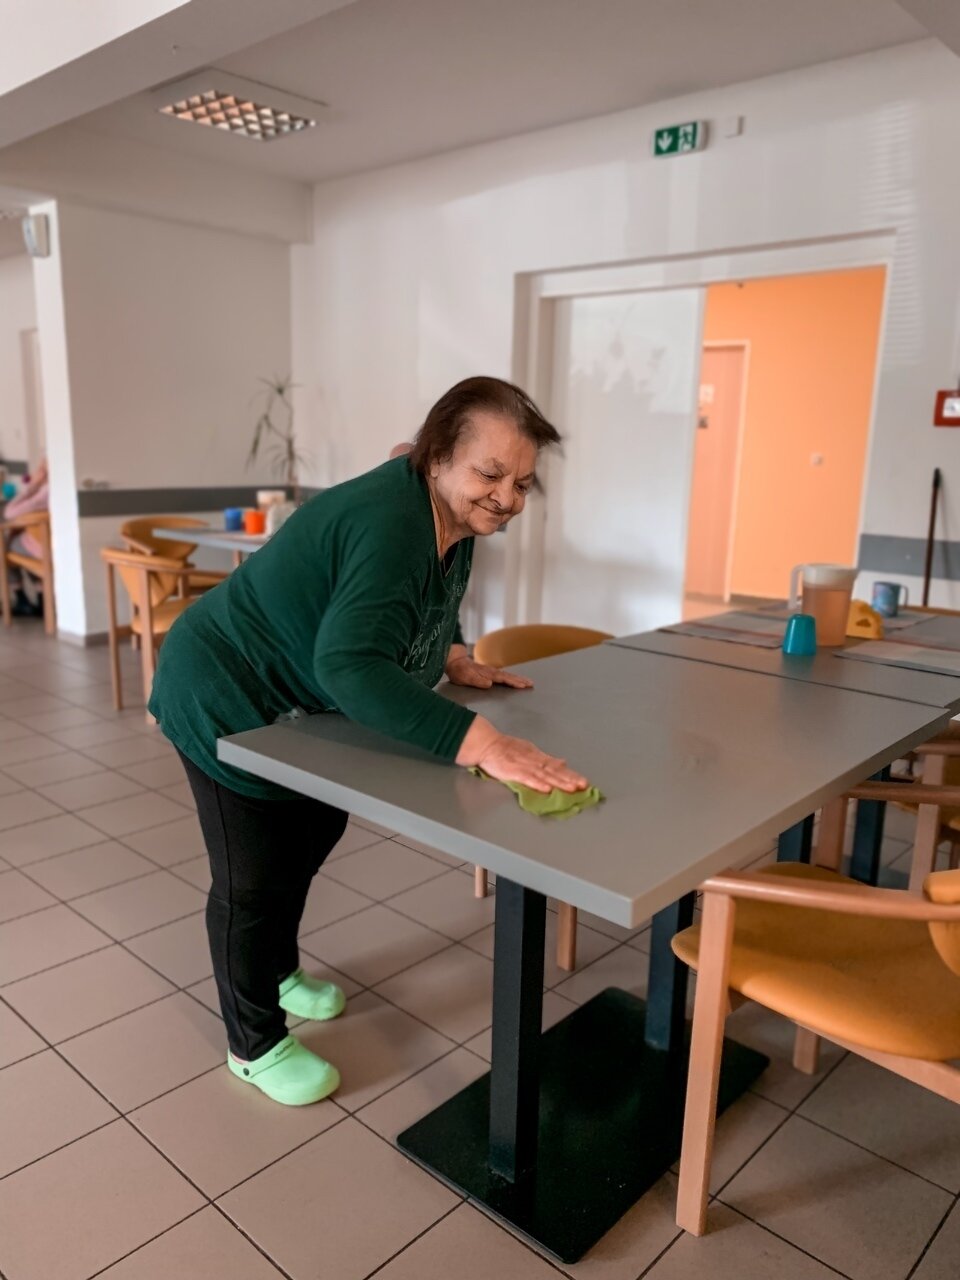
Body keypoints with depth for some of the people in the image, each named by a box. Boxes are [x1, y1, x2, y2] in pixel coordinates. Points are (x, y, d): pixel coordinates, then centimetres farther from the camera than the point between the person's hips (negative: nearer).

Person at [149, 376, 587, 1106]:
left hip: (298, 709, 10)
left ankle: (278, 974, 48)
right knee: (253, 876, 3)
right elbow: (352, 666, -49)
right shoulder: (390, 524, -35)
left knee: (311, 836, 23)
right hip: (226, 701, -9)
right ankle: (255, 1044, 27)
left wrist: (455, 662, -4)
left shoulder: (455, 520, -6)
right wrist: (482, 744, -56)